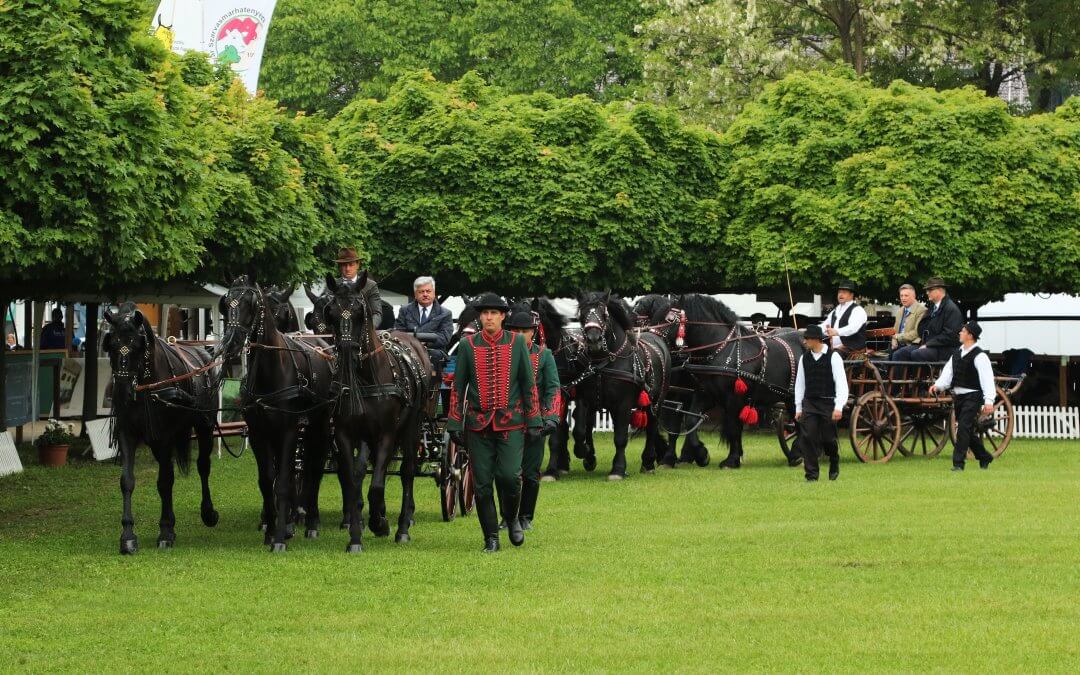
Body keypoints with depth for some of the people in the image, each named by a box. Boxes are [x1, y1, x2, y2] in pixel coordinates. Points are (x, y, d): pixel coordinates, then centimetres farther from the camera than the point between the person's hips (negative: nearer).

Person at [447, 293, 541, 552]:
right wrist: (454, 424, 4)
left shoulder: (517, 343, 3)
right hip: (478, 424, 1)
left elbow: (529, 384, 6)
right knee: (482, 483, 1)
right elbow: (458, 387, 8)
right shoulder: (467, 345, 4)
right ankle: (491, 537, 11)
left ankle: (512, 518, 17)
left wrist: (533, 422, 2)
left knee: (510, 476, -12)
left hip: (511, 423, -1)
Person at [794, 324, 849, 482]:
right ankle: (811, 474, -3)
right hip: (809, 404, 3)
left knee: (828, 439, 4)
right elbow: (799, 383, 12)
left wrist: (839, 407, -16)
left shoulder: (833, 356, -6)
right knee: (807, 438, -8)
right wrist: (798, 408, 11)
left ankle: (834, 467, 32)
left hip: (828, 404, -3)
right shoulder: (804, 358, 6)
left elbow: (841, 382, -9)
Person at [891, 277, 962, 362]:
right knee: (898, 354, -10)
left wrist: (928, 344, -15)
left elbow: (949, 335, -16)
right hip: (926, 345, 8)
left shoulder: (951, 309, -8)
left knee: (915, 354, -32)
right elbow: (922, 329, 25)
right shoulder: (931, 307, 18)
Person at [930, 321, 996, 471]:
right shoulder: (957, 353, 12)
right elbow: (948, 373, 8)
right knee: (968, 431, 15)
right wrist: (938, 386, -11)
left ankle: (958, 463, -12)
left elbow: (987, 379, -19)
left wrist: (989, 401, -28)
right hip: (958, 396, 8)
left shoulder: (979, 356, -12)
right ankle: (984, 458, 32)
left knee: (963, 428, -14)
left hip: (972, 397, -8)